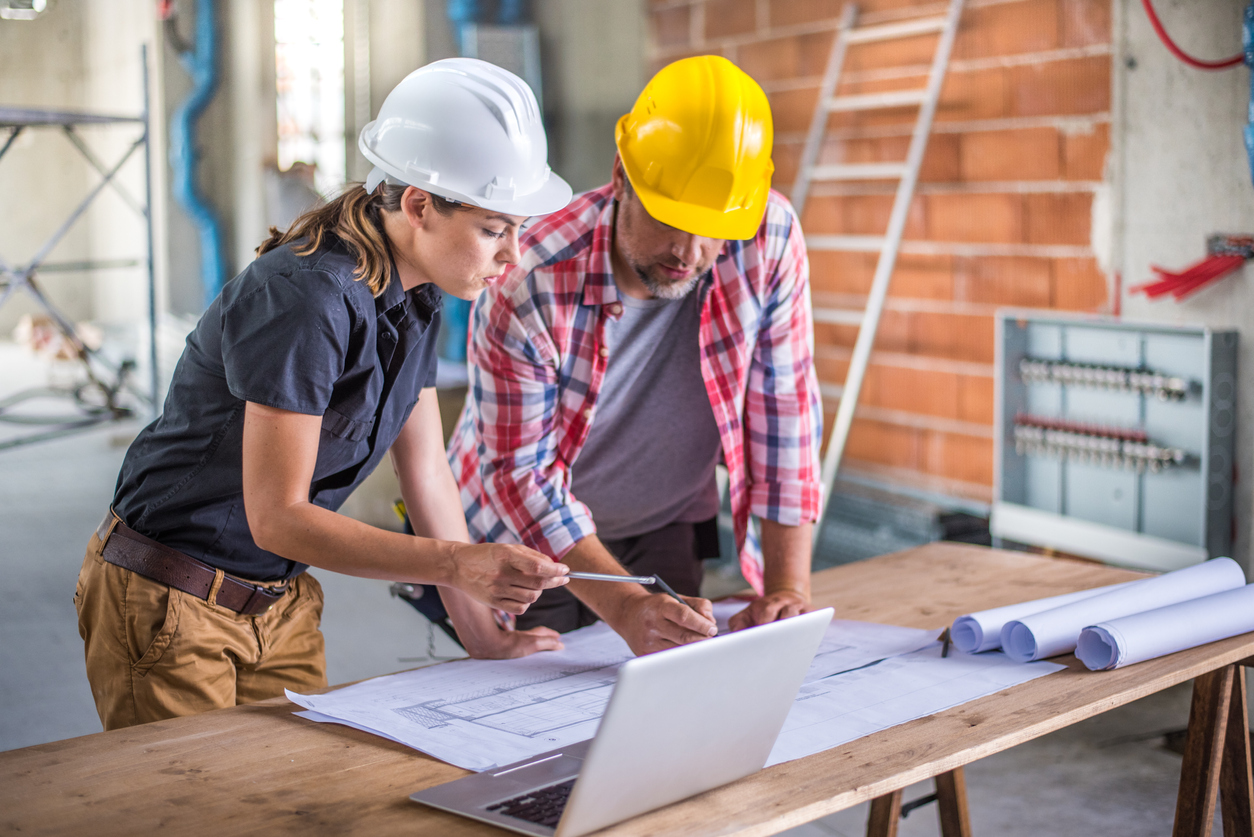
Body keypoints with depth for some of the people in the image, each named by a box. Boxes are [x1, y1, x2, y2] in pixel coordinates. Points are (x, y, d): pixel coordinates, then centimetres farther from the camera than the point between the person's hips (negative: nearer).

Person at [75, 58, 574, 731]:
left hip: (280, 600, 8)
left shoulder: (415, 296, -1)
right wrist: (457, 563, -32)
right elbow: (277, 517, -26)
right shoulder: (306, 298, -27)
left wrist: (480, 631, 2)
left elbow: (426, 471, 4)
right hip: (170, 601, -7)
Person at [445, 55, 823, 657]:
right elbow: (522, 473, -25)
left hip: (666, 529, 3)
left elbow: (784, 408, -15)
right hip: (527, 537, -2)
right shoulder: (529, 286, -29)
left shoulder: (769, 238, -21)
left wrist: (789, 586, -20)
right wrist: (625, 606, -37)